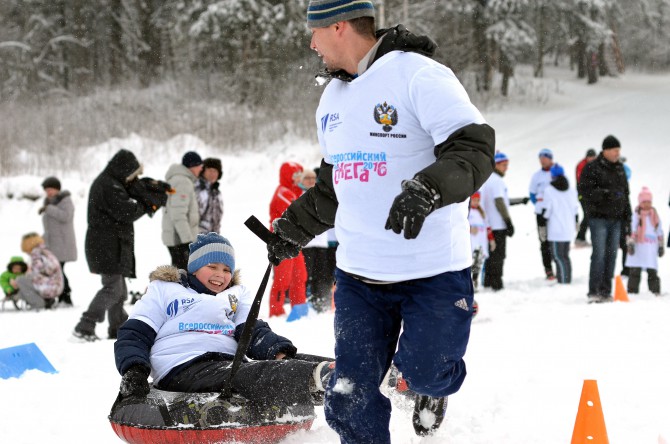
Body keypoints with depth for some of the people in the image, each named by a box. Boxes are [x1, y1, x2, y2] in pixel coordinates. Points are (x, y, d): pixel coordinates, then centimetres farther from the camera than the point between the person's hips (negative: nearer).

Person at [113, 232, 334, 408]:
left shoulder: (238, 295, 30)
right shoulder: (163, 290, 22)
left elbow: (254, 333, 13)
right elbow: (134, 334, 15)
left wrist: (279, 351, -12)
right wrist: (133, 370, -9)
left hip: (229, 364, 5)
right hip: (183, 370, -5)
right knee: (249, 377, -37)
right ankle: (314, 377, -63)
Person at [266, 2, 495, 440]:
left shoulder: (418, 76, -13)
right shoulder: (333, 97, 13)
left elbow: (476, 149, -22)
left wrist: (427, 190, -38)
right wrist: (293, 230, 28)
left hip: (433, 272, -6)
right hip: (359, 275, 6)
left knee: (424, 374, -5)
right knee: (351, 403, 1)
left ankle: (434, 386, 32)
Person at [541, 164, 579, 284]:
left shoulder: (549, 190, -7)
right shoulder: (572, 190, 10)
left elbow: (546, 211, -8)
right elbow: (576, 209, 15)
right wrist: (576, 223, 28)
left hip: (555, 230, -6)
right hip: (569, 229, 6)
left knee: (558, 256, -5)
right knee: (565, 255, 14)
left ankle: (563, 280, -13)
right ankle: (567, 279, 14)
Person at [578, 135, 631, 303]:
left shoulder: (620, 168, 15)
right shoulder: (592, 168, -6)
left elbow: (625, 193, 21)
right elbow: (585, 191, -15)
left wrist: (627, 218, 17)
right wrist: (605, 193, -27)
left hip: (616, 219, 6)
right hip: (599, 218, -6)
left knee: (611, 255, 6)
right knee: (599, 254, -11)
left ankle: (606, 291, 11)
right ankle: (593, 291, -7)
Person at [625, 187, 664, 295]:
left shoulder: (654, 214, 11)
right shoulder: (636, 214, -1)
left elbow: (660, 231, 18)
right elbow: (631, 229, -5)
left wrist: (661, 245, 18)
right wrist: (630, 243, -13)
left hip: (651, 247, 3)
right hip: (638, 246, -3)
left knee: (652, 271, 4)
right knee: (635, 271, -2)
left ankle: (655, 291, 9)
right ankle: (632, 290, 2)